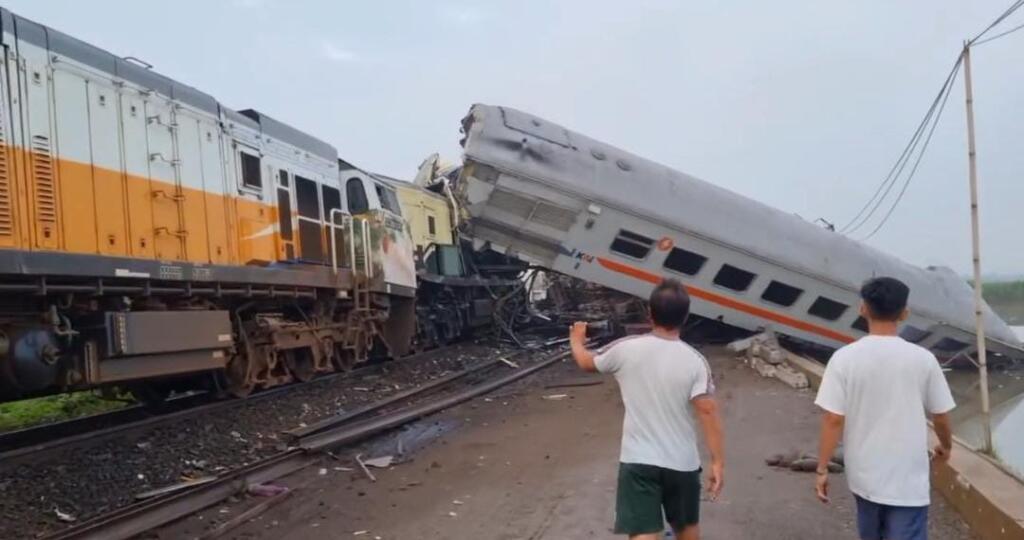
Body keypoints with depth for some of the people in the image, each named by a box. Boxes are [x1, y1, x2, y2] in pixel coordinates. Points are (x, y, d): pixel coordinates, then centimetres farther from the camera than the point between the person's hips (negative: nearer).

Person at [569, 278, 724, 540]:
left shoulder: (626, 349, -7)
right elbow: (707, 412, -14)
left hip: (638, 460, -2)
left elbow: (587, 362, 12)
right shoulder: (695, 361, -8)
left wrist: (576, 340, 33)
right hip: (682, 462, 2)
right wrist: (718, 462, -8)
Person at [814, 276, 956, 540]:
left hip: (864, 475, 1)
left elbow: (833, 420, -12)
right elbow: (941, 416, 4)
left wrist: (822, 469, -2)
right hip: (908, 479, -1)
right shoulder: (923, 359, -8)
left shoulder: (844, 358, -11)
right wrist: (946, 445, 25)